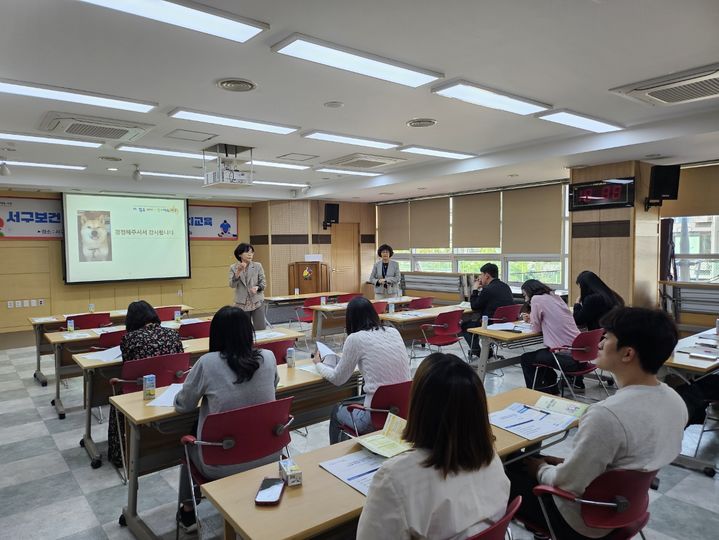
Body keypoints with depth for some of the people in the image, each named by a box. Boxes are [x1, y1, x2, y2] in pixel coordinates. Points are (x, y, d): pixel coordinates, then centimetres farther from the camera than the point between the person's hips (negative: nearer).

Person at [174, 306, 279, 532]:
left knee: (190, 442, 30)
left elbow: (182, 406, -2)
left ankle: (188, 510, 41)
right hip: (268, 456, 3)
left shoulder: (208, 363, -17)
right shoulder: (268, 357, -9)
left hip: (222, 465, -3)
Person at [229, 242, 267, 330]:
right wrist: (238, 271, -23)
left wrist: (257, 287, -20)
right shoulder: (233, 268, 2)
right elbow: (232, 285, -10)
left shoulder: (258, 266, 1)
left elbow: (263, 283, 2)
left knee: (260, 329, 0)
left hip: (257, 302, 0)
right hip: (242, 304, 0)